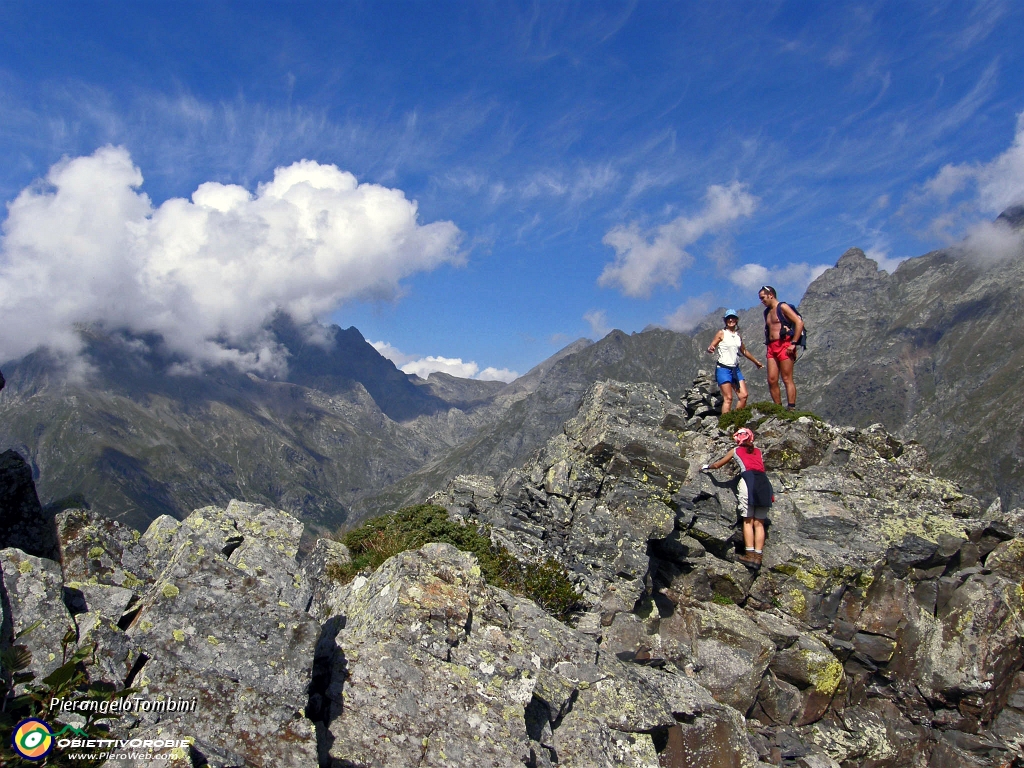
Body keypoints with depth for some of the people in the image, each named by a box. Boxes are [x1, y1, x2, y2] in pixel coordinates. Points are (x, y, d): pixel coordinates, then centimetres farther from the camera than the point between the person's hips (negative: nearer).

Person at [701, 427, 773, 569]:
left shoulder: (736, 451, 20)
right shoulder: (758, 452, 28)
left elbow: (717, 465, 29)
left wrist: (706, 467, 49)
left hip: (748, 480, -3)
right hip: (764, 481, 3)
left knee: (748, 521, -1)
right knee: (759, 523, 2)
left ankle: (750, 554, -11)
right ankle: (758, 556, -5)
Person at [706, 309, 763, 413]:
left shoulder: (738, 335, 14)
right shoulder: (721, 333, -3)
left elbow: (743, 351, 28)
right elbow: (710, 347, -6)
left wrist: (756, 361, 38)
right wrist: (710, 349, -31)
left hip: (735, 369, 6)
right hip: (723, 369, -6)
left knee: (743, 396, -3)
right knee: (728, 398, -12)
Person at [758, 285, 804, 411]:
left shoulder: (782, 307, -3)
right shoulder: (767, 312, 21)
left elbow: (799, 322, -11)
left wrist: (793, 343, -15)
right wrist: (768, 344, 13)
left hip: (784, 346, -8)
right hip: (772, 348, 8)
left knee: (787, 380, -8)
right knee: (772, 380, 1)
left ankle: (791, 409, -8)